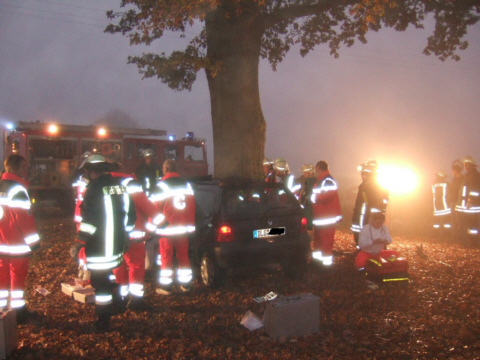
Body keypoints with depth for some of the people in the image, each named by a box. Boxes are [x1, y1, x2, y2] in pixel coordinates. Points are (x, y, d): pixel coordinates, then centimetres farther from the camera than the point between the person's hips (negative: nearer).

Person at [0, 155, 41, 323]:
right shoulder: (17, 189, -17)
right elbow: (23, 217, -20)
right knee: (18, 276, 3)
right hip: (17, 244, -7)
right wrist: (33, 241, -14)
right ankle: (18, 311, 11)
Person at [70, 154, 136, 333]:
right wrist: (125, 234, 26)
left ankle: (102, 323, 8)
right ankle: (116, 301, 36)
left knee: (99, 280, 1)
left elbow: (89, 220, -21)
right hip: (118, 244, 8)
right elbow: (130, 214, 14)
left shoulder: (94, 188, -15)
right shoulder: (120, 186, 8)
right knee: (107, 274, 27)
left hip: (99, 246, -7)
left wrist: (77, 244, -15)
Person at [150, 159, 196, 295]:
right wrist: (190, 225, 18)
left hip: (167, 228, -5)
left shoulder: (161, 185, -9)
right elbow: (192, 206, 11)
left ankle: (166, 287, 8)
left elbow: (155, 207, -8)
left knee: (166, 258, 3)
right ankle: (185, 285, 19)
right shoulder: (186, 184, 7)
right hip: (183, 228, 5)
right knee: (183, 256, 12)